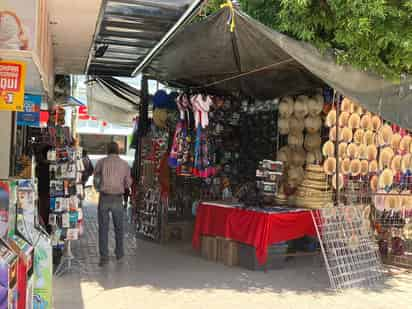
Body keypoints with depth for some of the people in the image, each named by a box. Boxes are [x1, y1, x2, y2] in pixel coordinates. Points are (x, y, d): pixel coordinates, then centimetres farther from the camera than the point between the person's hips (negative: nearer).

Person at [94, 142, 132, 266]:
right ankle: (119, 252, 30)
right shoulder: (125, 164, 3)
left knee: (103, 228, 4)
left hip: (104, 199, -1)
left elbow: (96, 174, 22)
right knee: (119, 227, 19)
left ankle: (104, 256, -5)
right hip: (117, 200, 1)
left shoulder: (101, 162, 0)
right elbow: (128, 184, 9)